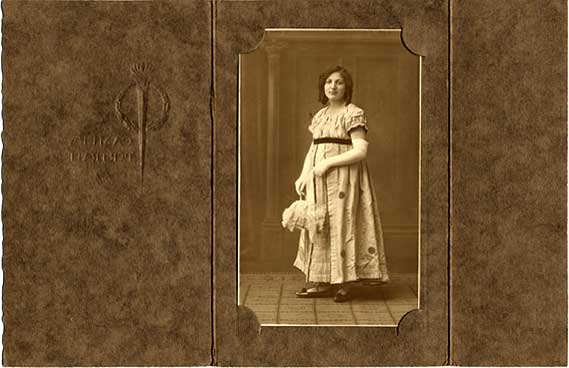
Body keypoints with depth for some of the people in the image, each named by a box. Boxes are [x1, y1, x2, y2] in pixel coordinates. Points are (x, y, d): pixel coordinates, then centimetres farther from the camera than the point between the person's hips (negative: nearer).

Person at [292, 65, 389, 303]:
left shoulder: (353, 114, -8)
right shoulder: (320, 115, 15)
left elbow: (361, 151, -16)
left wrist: (328, 163, -18)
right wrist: (303, 176, 4)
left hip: (343, 176, -7)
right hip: (320, 179, 7)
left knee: (343, 225, -6)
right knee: (320, 227, 6)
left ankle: (346, 284, -1)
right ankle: (323, 283, 11)